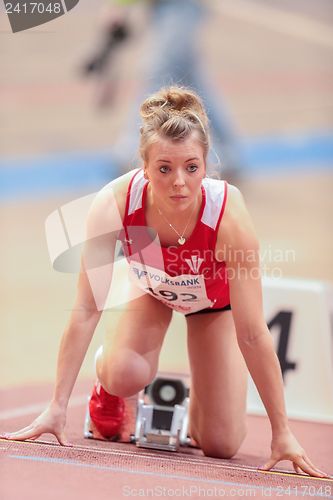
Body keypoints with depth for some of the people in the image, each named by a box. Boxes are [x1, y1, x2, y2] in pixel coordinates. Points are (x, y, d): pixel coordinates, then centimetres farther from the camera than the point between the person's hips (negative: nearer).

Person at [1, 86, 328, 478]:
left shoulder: (229, 216, -41)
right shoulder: (113, 205, -38)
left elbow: (252, 335, -35)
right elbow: (86, 310, -32)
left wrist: (282, 432, -31)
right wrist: (57, 408, -32)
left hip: (215, 298, -1)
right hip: (152, 285, 1)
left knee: (220, 446, -6)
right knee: (127, 375, -30)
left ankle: (200, 393, 30)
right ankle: (107, 375, 8)